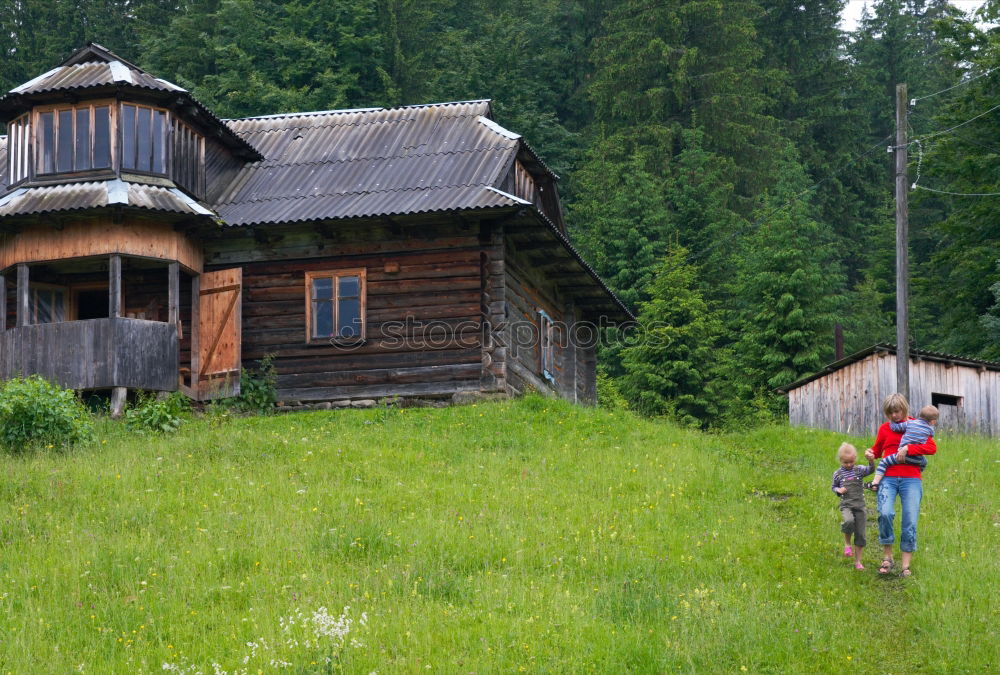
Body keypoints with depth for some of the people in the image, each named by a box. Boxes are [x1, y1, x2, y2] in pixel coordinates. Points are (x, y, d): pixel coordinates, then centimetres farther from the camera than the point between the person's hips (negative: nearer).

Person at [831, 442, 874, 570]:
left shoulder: (859, 470, 3)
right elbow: (834, 487, 18)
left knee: (860, 535, 2)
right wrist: (838, 490, -4)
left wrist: (871, 460, -34)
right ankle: (847, 543, -7)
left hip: (859, 506, 2)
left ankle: (858, 561, 14)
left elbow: (870, 469, -15)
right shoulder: (838, 474, 4)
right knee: (849, 521, -34)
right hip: (846, 505, -2)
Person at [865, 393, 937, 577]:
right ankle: (887, 558, -8)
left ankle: (906, 566, 1)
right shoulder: (884, 428, 14)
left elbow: (932, 448, -2)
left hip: (911, 479, -1)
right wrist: (870, 453, 5)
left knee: (910, 523, -7)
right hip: (888, 478, 1)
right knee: (885, 513, -23)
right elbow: (878, 450, 29)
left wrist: (908, 448, -13)